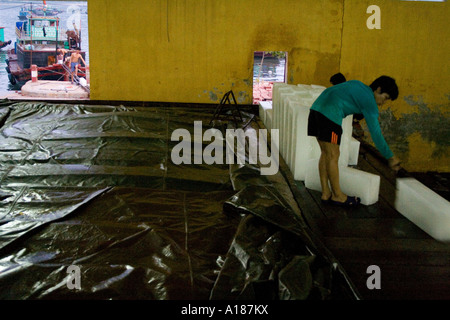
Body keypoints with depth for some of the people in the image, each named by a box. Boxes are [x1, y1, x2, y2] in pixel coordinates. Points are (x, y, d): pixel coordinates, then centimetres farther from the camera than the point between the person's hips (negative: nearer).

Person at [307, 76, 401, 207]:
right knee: (333, 156, 0)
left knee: (325, 153, 14)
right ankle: (337, 195, 10)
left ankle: (326, 193, 19)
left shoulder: (358, 85, 23)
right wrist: (390, 157, 8)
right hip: (330, 113, -10)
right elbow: (376, 133, 1)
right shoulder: (369, 101, 1)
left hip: (316, 107, 10)